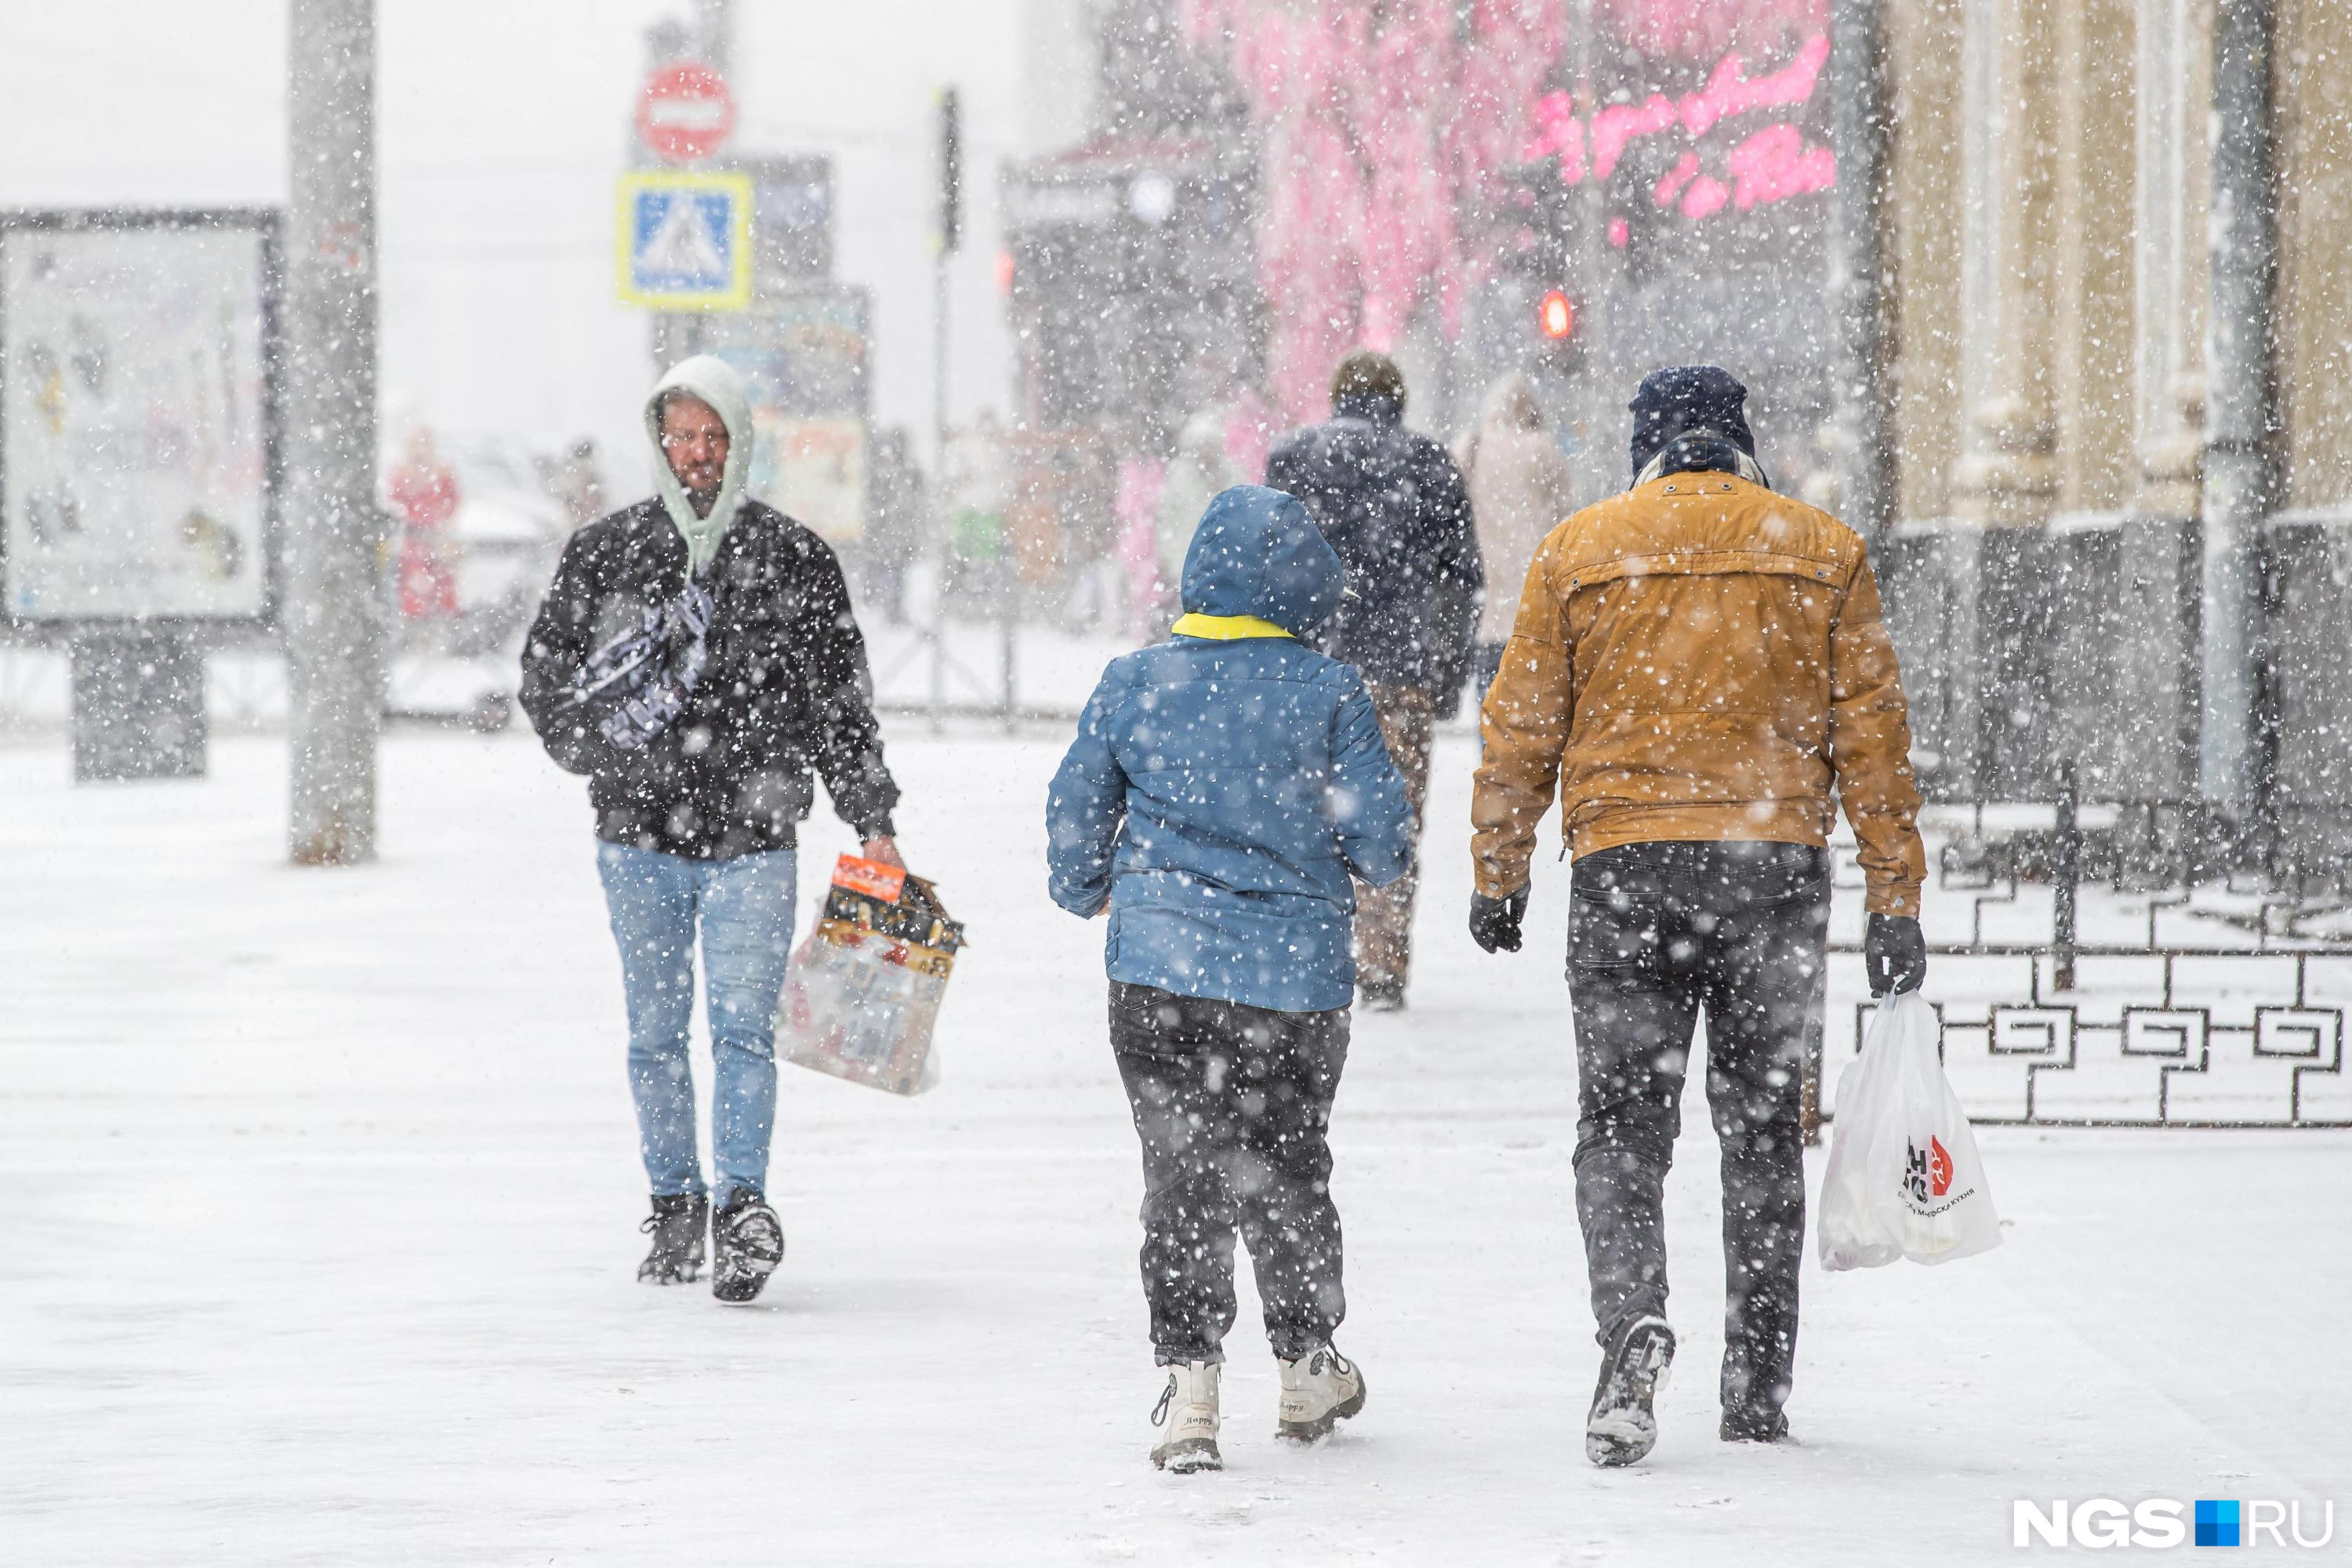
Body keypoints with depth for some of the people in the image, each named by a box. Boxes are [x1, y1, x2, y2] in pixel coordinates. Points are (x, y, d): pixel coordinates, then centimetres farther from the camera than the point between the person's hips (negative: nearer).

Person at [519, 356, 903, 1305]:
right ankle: (674, 1204, 19)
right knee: (656, 1031, 9)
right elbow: (545, 675, 13)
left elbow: (840, 702, 7)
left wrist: (873, 825, 4)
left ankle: (743, 1209, -15)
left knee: (742, 1025, -11)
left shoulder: (795, 562, 3)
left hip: (752, 839, -2)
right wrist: (602, 754, -4)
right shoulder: (603, 555, 5)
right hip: (640, 837, 2)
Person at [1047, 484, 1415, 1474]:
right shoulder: (1327, 692, -8)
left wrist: (1085, 893, 25)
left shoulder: (1133, 684, -2)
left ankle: (1189, 1382, -7)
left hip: (1159, 967, 0)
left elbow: (1075, 811, 4)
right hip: (1295, 975, 0)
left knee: (1181, 1172, 5)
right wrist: (1378, 863, 18)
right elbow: (1378, 835, -7)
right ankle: (1306, 1370, 30)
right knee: (1287, 1170, 17)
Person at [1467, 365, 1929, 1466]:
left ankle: (1633, 1317, -23)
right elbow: (1872, 735, 3)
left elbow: (1522, 731, 4)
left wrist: (1497, 877, 14)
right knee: (1763, 1127, 12)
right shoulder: (1824, 552, 5)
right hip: (1777, 869, 1)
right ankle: (1758, 1392, 13)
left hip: (1625, 873, -1)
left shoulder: (1576, 551, 4)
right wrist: (1896, 904, 6)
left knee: (1621, 1122, 3)